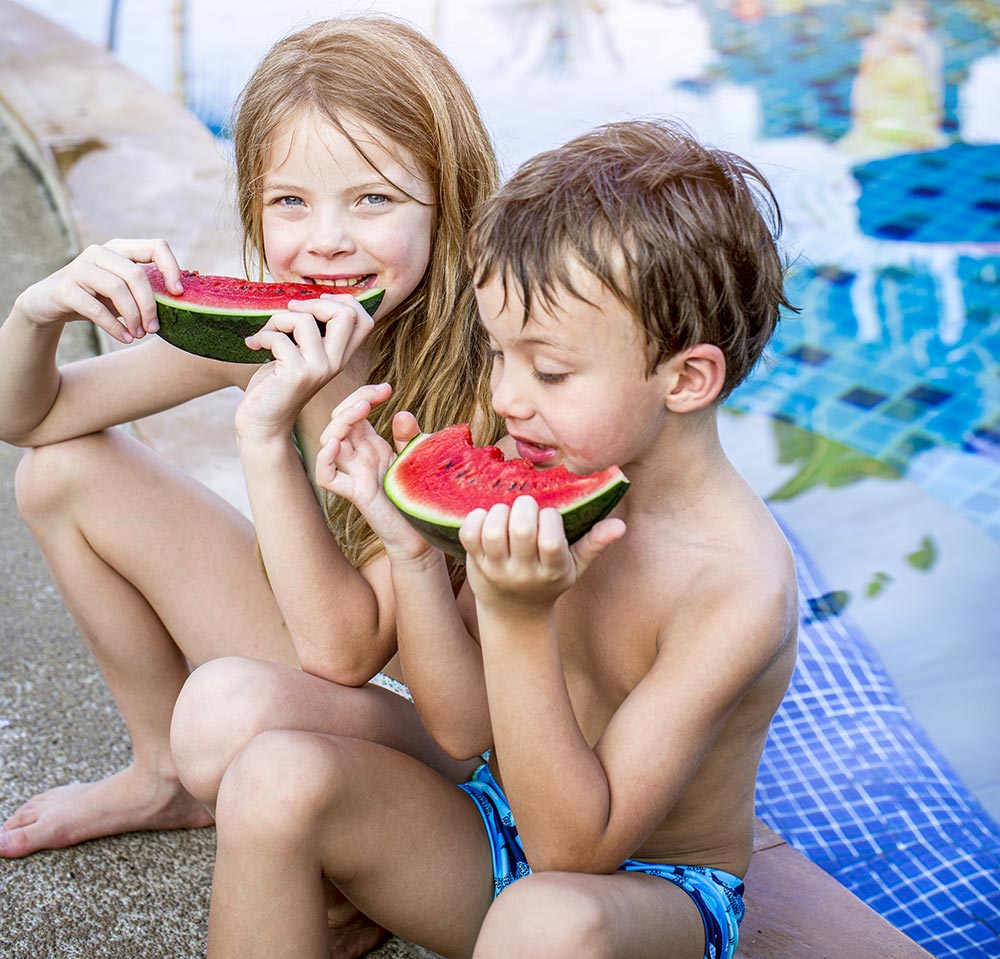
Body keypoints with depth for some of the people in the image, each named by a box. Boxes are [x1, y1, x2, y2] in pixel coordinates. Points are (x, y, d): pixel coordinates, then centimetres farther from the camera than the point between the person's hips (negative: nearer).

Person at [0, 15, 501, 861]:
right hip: (325, 644, 6)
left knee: (239, 704, -38)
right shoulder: (256, 329, -11)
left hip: (442, 732, -6)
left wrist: (268, 433, -37)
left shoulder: (479, 383, -29)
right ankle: (166, 774, 19)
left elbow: (344, 651, -30)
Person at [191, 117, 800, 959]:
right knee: (277, 777, -19)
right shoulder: (544, 481, -10)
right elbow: (463, 729, -4)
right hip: (504, 831, 6)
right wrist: (411, 546, -18)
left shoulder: (743, 587, -28)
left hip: (652, 885, -5)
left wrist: (520, 622, -36)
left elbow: (573, 847, -25)